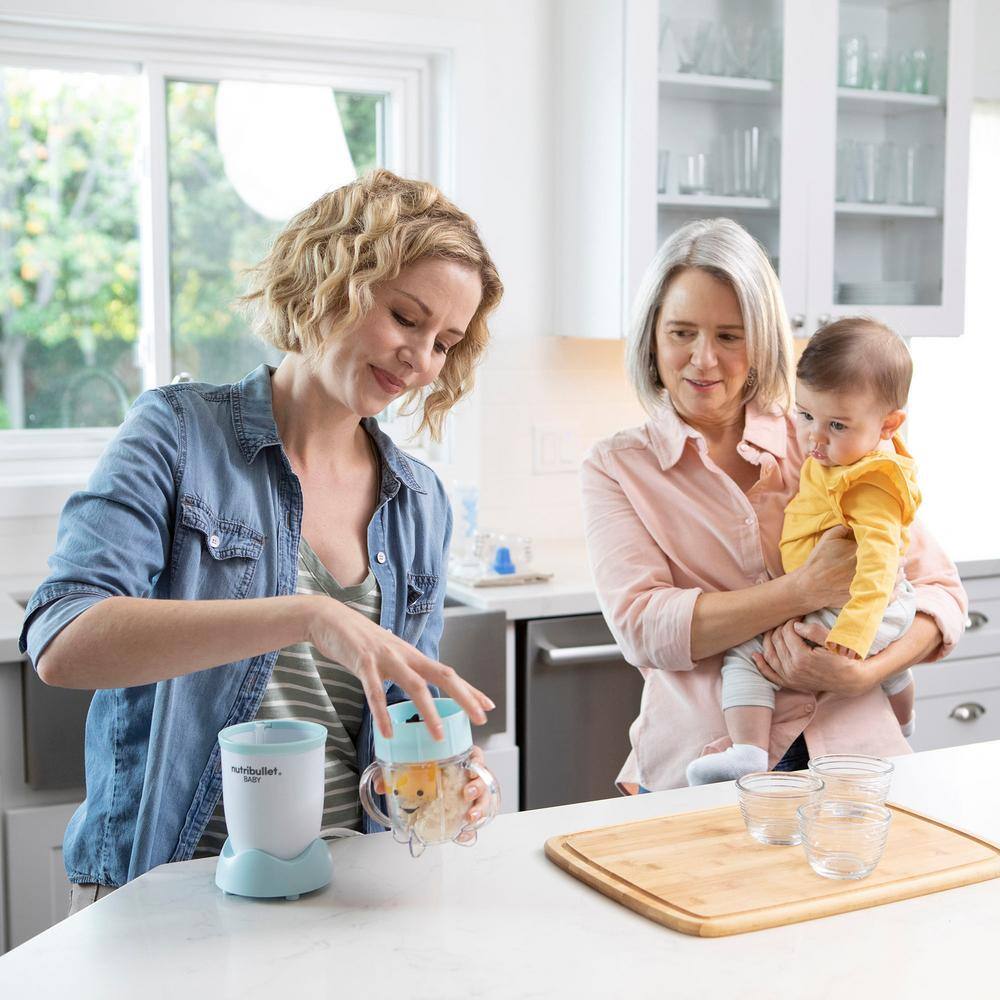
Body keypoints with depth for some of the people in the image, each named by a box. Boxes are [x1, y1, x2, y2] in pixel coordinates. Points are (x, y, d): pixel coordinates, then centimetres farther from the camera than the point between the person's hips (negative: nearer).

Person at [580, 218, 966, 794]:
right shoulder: (616, 467, 7)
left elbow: (941, 591, 9)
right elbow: (644, 627, -8)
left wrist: (861, 673, -10)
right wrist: (807, 590, -16)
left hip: (850, 752, 1)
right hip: (695, 771, -1)